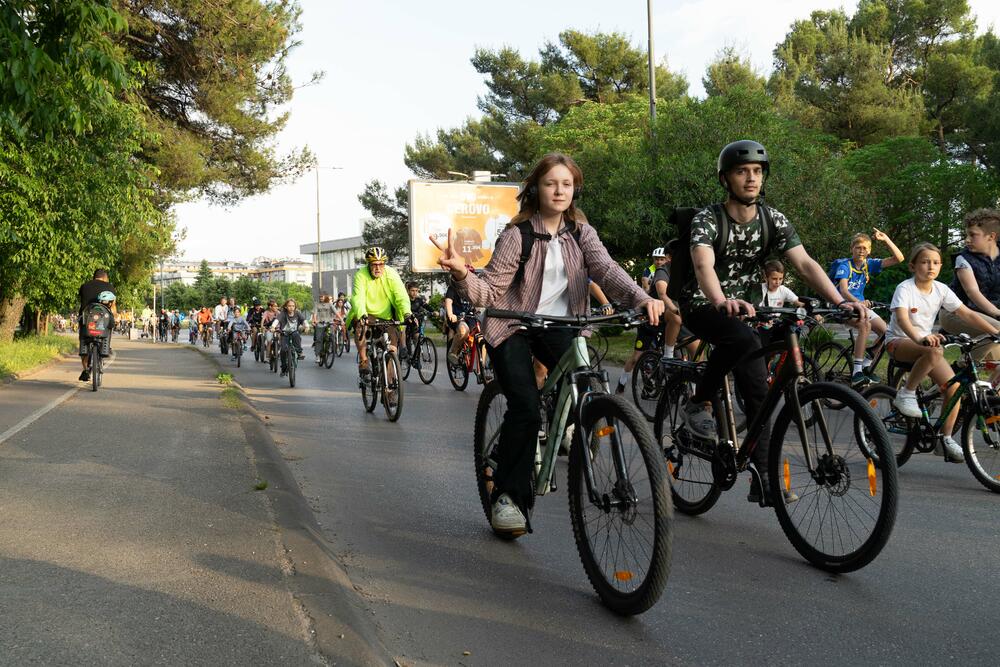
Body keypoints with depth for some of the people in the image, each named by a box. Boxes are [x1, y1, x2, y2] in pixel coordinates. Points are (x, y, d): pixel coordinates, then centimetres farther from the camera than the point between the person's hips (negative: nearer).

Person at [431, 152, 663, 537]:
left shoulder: (581, 234, 2)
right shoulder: (517, 235, -10)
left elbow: (606, 270, -15)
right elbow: (490, 291, -16)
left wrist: (642, 298, -34)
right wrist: (461, 274, -38)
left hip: (557, 326, 3)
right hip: (513, 328, -3)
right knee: (526, 408, -19)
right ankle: (508, 496, -4)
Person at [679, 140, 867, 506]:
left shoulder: (773, 220, -5)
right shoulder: (707, 219, -18)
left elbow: (805, 263, -15)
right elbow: (704, 266, -37)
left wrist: (840, 301, -31)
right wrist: (723, 302, -58)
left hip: (744, 306, 5)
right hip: (703, 305, -5)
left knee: (757, 389, -5)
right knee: (744, 339, -37)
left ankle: (761, 481, 1)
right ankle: (699, 403, -15)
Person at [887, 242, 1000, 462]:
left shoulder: (941, 290, 0)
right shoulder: (905, 288, -16)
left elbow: (967, 314, -1)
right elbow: (902, 318, -33)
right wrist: (919, 338, -51)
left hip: (926, 341, 6)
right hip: (899, 341, -6)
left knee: (954, 385, -12)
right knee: (935, 351, -38)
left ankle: (946, 438, -1)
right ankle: (906, 394, -19)